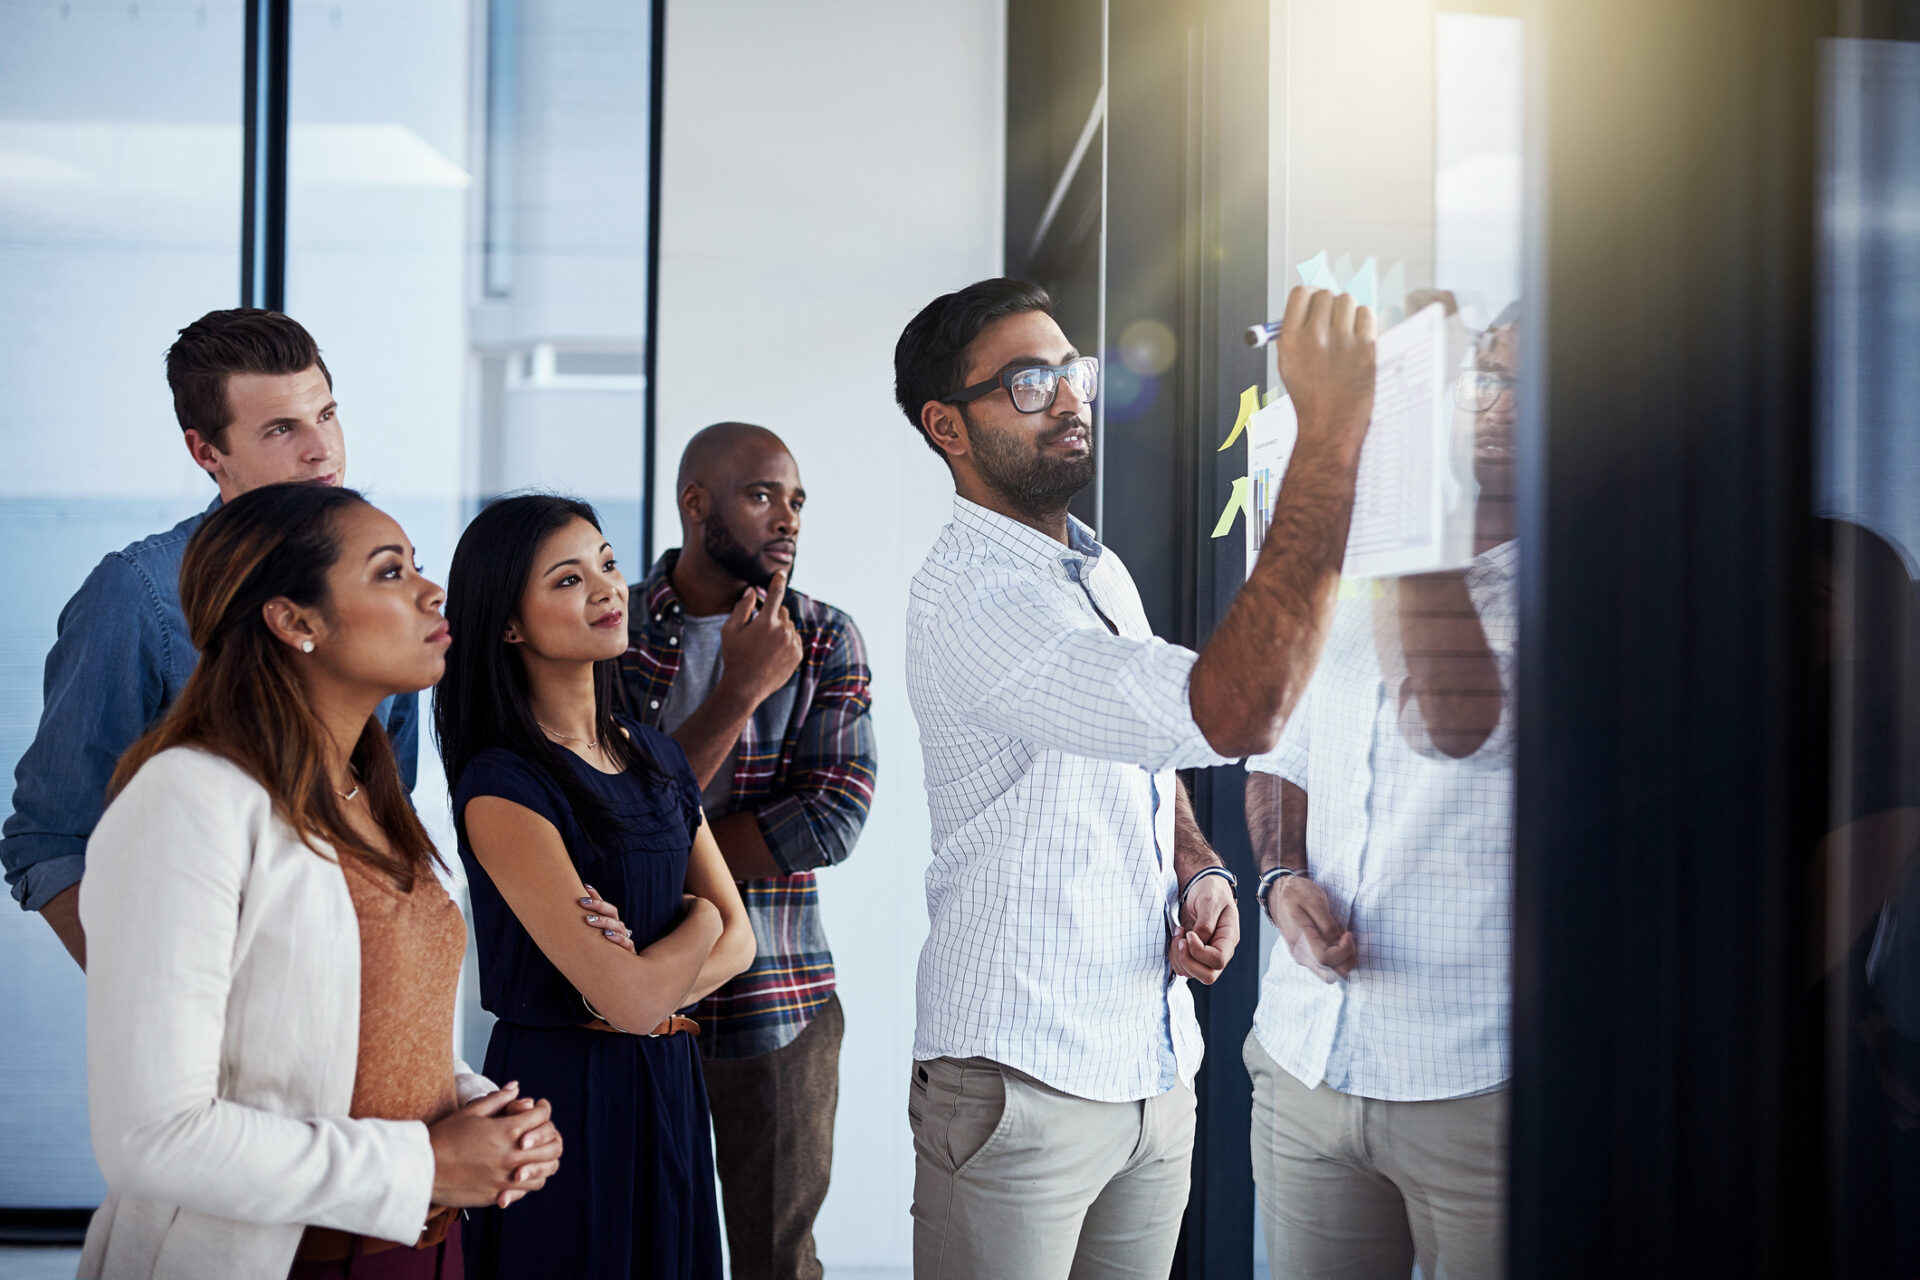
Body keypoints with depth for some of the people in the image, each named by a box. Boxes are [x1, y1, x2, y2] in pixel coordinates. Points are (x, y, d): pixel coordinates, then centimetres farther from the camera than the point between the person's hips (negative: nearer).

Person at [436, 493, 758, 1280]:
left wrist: (657, 980, -14)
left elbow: (737, 940, 7)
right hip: (562, 1090, -7)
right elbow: (632, 999, -22)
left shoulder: (654, 756, 7)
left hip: (666, 1083, 7)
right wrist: (698, 919, -1)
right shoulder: (501, 786, -17)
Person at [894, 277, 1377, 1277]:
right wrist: (1332, 430, -32)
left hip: (1156, 1070, 8)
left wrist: (1200, 874, 2)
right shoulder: (968, 597, -20)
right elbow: (1234, 712, -32)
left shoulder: (1102, 572, 11)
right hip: (1022, 1081, -8)